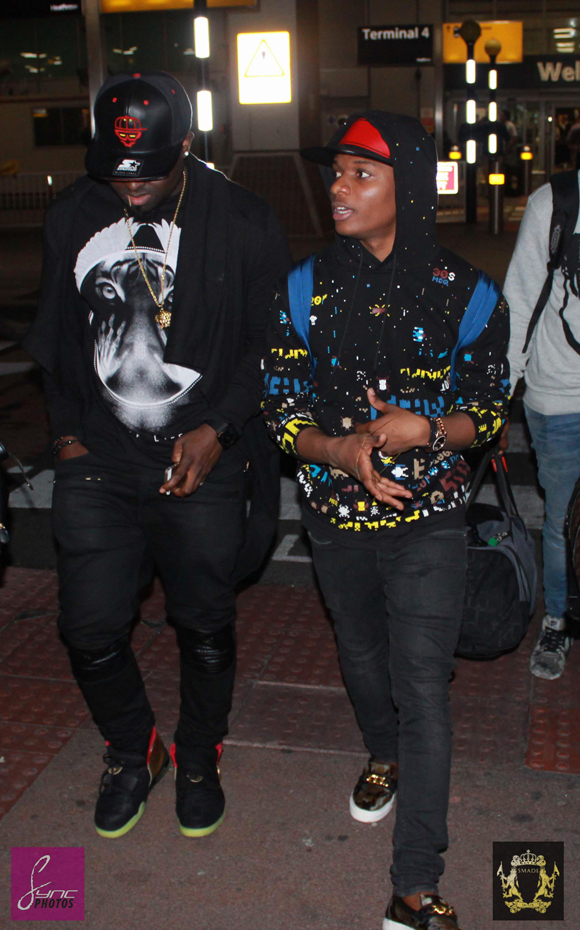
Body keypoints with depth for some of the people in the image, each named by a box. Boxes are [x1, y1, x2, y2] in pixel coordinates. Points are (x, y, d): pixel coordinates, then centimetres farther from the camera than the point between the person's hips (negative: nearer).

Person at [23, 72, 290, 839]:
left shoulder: (243, 224, -6)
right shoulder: (72, 216, 3)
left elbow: (270, 345, -2)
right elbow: (55, 334, 14)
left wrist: (218, 428, -12)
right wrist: (66, 428, 7)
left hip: (202, 465, -2)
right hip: (98, 462, 3)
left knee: (205, 629, 10)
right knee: (90, 630, 4)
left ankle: (199, 759, 37)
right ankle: (133, 751, 33)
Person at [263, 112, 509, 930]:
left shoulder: (465, 294, -9)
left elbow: (490, 410, -1)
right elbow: (282, 413, -2)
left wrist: (426, 430, -21)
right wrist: (339, 450, -23)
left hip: (427, 524, -3)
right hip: (336, 516, 3)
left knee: (422, 690, -5)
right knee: (361, 657, 22)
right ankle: (385, 756, 55)